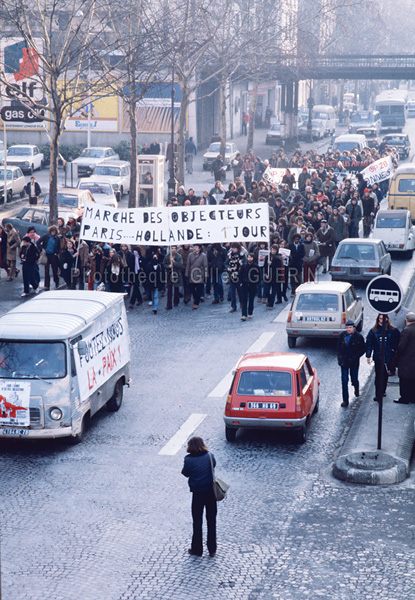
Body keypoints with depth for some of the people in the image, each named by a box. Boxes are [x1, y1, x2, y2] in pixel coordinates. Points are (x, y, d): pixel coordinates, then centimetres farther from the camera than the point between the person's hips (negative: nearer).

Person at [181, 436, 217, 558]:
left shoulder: (188, 459, -15)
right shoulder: (209, 456, -8)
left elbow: (185, 473, -1)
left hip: (197, 494, -2)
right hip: (211, 492, 2)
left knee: (197, 521, 11)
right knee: (211, 520, 12)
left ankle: (197, 549, 17)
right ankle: (212, 550, 15)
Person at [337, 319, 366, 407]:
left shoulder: (359, 337, -8)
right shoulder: (343, 335, -1)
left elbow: (363, 349, -4)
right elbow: (338, 346, 10)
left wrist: (355, 357, -13)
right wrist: (340, 356, -1)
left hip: (354, 362, -2)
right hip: (344, 362, 2)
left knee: (354, 380, 10)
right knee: (344, 381, -1)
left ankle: (356, 389, 47)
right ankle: (345, 400, 6)